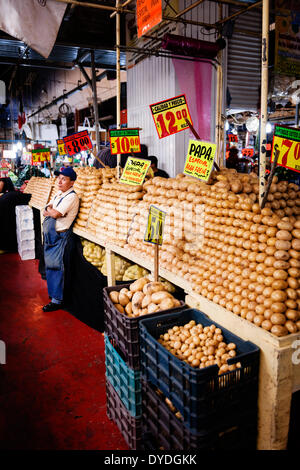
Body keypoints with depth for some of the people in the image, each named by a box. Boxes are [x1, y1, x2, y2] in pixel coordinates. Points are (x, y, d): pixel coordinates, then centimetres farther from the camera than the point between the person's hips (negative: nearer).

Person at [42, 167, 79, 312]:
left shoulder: (71, 197, -15)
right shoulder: (59, 194, 14)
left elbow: (56, 214, -22)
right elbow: (45, 212, 12)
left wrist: (49, 209, -2)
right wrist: (51, 211, -9)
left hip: (60, 236, -9)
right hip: (50, 234, 9)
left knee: (55, 266, -5)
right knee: (49, 264, 16)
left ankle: (57, 300, 4)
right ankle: (52, 292, 32)